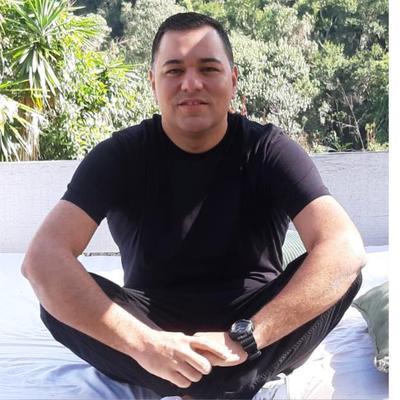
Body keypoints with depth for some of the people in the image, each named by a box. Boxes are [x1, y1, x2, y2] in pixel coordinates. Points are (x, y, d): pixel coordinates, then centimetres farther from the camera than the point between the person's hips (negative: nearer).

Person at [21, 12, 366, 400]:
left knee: (339, 271, -26)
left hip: (251, 318, 0)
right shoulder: (120, 155, -11)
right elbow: (43, 257, -24)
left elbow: (344, 249, -27)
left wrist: (243, 338, -34)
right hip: (154, 324, 1)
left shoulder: (269, 150, -12)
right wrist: (142, 343, -34)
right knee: (61, 300, -26)